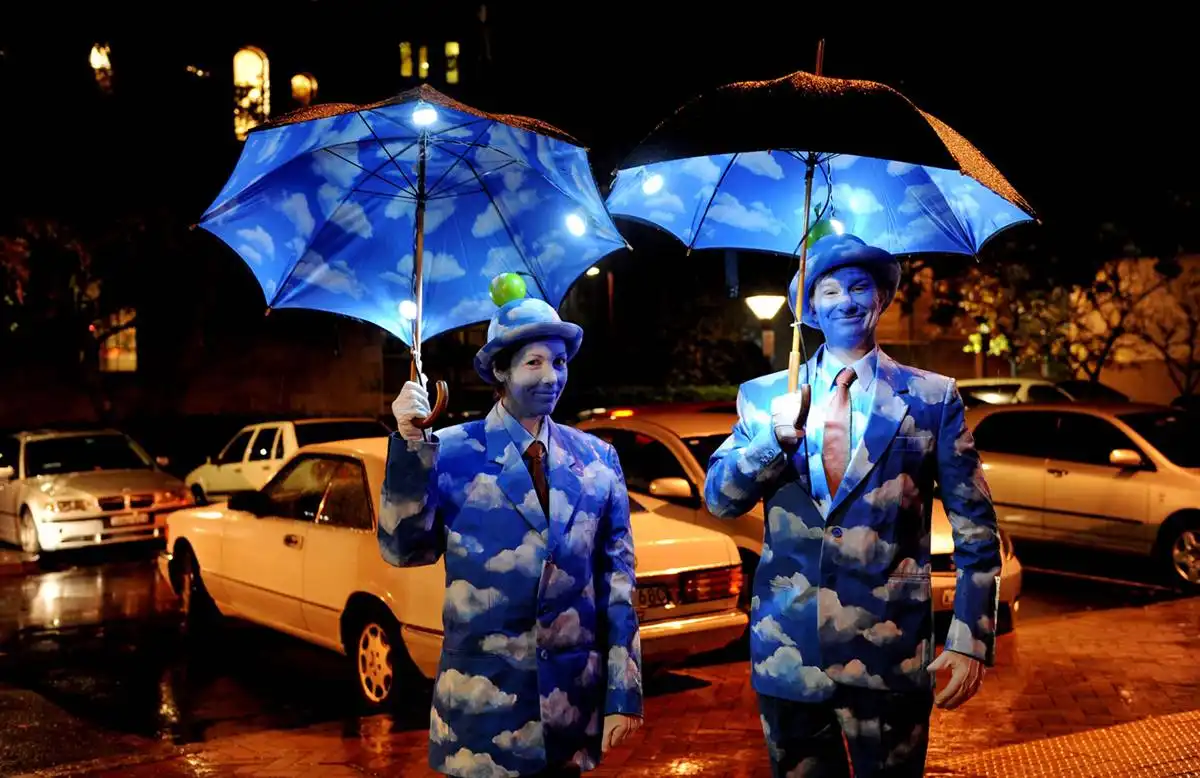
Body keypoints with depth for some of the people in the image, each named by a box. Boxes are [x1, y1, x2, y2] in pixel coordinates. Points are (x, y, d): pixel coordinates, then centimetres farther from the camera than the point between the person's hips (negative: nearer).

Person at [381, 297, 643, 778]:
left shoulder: (597, 459, 4)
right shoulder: (452, 452, -3)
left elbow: (617, 581, 4)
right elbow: (404, 550, -10)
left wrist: (624, 694, 2)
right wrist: (410, 444, -19)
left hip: (574, 699, 3)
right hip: (482, 701, -2)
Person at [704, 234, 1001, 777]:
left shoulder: (933, 398, 2)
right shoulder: (764, 396, 7)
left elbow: (975, 529, 1)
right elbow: (718, 500, 0)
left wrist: (970, 641, -7)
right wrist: (776, 438, -17)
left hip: (890, 655, -2)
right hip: (788, 653, 2)